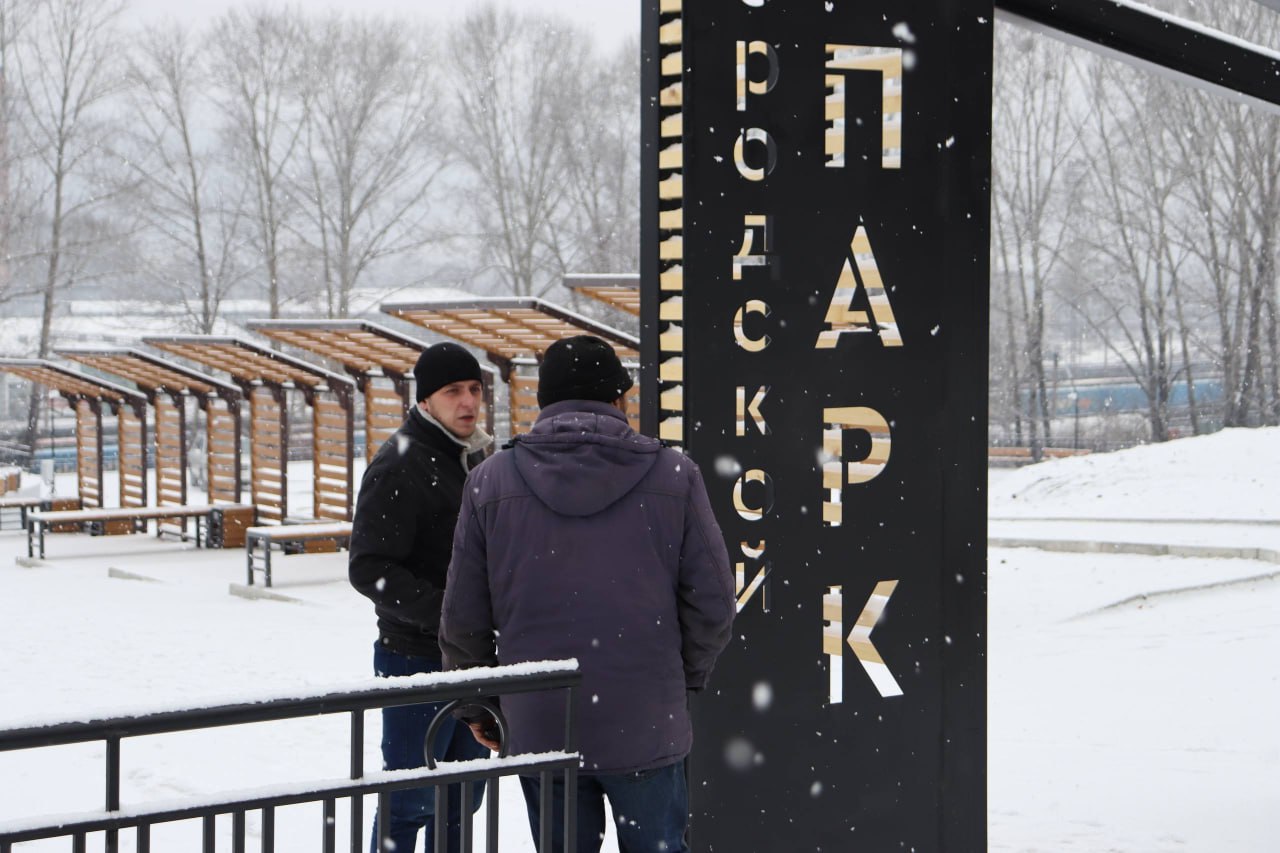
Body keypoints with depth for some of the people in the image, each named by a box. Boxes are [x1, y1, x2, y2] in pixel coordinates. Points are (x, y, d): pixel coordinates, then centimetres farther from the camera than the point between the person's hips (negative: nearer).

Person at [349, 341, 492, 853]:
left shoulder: (476, 457, 12)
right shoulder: (400, 464, -14)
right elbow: (370, 569, -20)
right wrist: (445, 614, -27)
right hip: (417, 659, -8)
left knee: (462, 800, 15)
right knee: (409, 805, -1)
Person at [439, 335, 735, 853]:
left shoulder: (491, 482, -1)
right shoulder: (673, 475, -3)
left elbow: (464, 615, 3)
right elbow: (712, 602, -1)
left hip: (539, 728, 1)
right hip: (647, 726, -1)